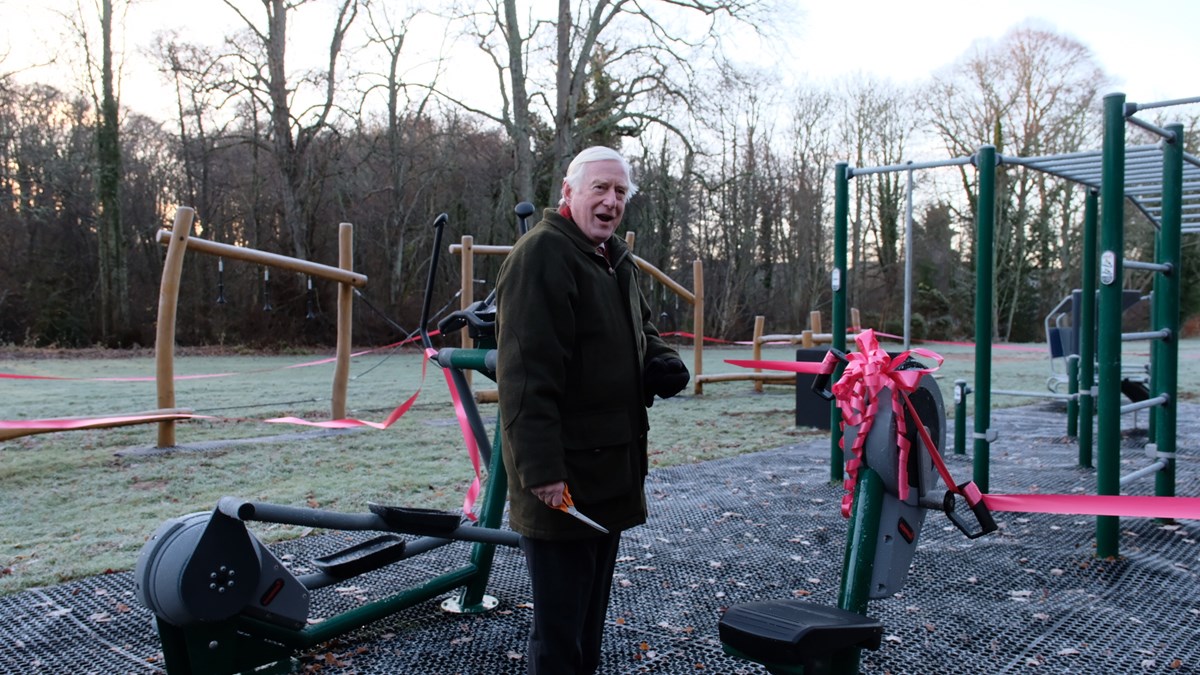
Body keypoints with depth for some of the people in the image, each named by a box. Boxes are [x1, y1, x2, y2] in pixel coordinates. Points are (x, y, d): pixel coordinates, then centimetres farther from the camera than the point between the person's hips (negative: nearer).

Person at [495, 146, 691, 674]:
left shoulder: (616, 259, 15)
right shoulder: (542, 254, -15)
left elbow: (639, 332, 28)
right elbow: (526, 372, -23)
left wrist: (661, 363, 5)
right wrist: (541, 468, -27)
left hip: (610, 471, 10)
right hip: (562, 479, -9)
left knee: (591, 612, 22)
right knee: (559, 627, 0)